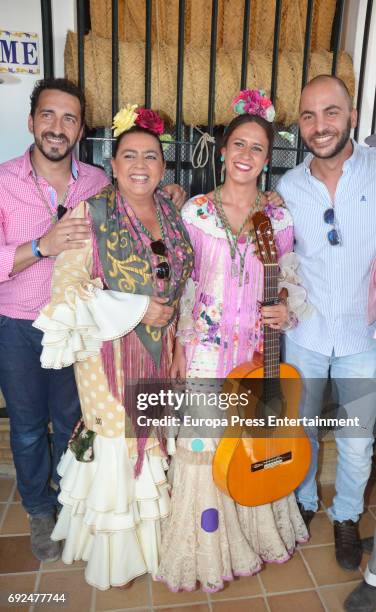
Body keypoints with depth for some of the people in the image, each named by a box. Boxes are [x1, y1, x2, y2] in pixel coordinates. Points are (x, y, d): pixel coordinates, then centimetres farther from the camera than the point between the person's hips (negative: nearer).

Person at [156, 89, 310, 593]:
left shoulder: (279, 218, 3)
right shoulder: (195, 211, -2)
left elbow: (289, 283, 10)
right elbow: (181, 286, 0)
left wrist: (287, 311, -10)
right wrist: (178, 344, -5)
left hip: (259, 349, 2)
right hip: (205, 348, -1)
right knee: (204, 441, 6)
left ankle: (256, 533, 43)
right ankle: (208, 550, 32)